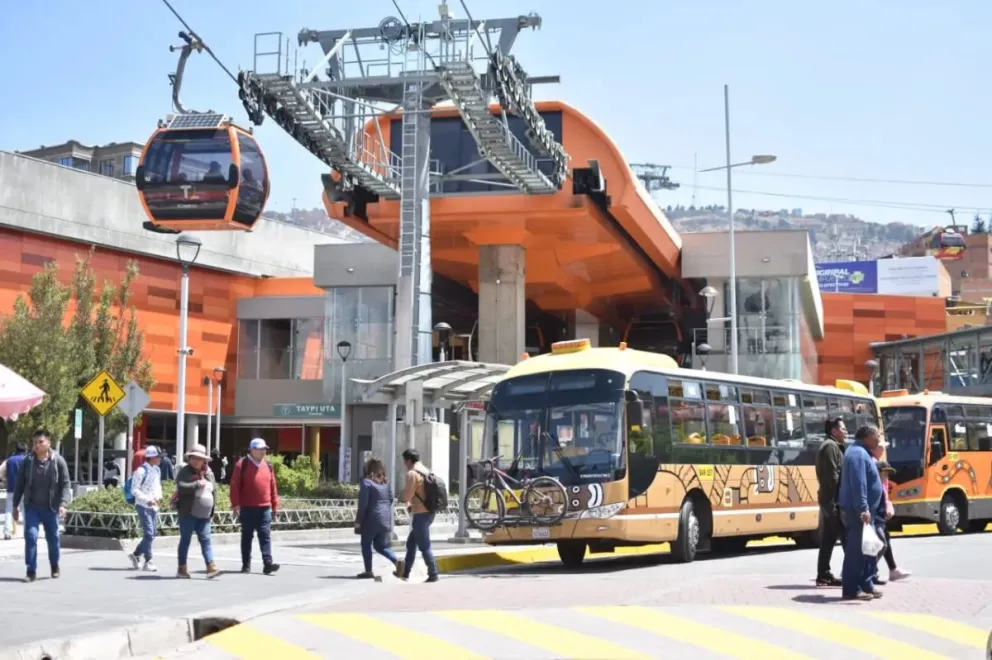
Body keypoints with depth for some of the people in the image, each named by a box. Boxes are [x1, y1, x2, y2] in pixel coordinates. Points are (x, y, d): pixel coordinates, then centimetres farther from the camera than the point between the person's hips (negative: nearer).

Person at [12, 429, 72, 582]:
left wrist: (63, 504, -18)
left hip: (51, 507, -1)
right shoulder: (28, 461, 0)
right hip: (32, 506, 1)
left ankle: (55, 567, 32)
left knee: (53, 538, 12)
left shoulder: (58, 461, -6)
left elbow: (66, 485, -6)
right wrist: (15, 505, 6)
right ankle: (31, 570, -6)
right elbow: (20, 484, 6)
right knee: (30, 536, -12)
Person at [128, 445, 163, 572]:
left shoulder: (157, 470, 12)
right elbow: (134, 490, -14)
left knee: (151, 535, 11)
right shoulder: (141, 471, -13)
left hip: (154, 506, 8)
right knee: (149, 534, -10)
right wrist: (147, 500, -22)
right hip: (143, 506, -8)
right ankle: (148, 561, -3)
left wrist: (159, 496, 4)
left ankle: (136, 554, 27)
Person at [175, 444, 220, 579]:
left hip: (204, 515, 5)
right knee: (185, 540, 3)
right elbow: (181, 487, -21)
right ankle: (182, 569, 11)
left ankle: (211, 567, -5)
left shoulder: (208, 473, 13)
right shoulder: (185, 471, -5)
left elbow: (214, 490, 18)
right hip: (188, 513, -5)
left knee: (205, 540, 0)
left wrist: (212, 509, 14)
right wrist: (197, 484, -20)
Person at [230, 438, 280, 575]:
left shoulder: (268, 466, 12)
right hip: (247, 508, -3)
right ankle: (246, 565, 12)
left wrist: (274, 505, 12)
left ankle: (267, 563, -8)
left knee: (265, 536, -3)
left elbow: (273, 486, 15)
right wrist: (235, 504, -12)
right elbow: (235, 485, -6)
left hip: (264, 508, 3)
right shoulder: (242, 465, -3)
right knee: (247, 536, 6)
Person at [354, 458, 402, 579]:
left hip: (372, 518, -6)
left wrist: (358, 521, -6)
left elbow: (363, 504, -11)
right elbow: (391, 499, 13)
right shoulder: (386, 482, 10)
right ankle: (397, 561, -5)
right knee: (381, 545, 14)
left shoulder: (367, 482, -9)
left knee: (366, 544, 9)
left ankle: (368, 570, 7)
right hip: (385, 519, 6)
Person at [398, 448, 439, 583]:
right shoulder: (426, 471, 14)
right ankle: (405, 572, 22)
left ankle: (433, 574, -1)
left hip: (420, 514, -9)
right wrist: (412, 503, 15)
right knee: (411, 542, 17)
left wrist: (401, 498, 4)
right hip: (428, 512, 9)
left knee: (424, 546, -3)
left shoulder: (412, 473, -14)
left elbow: (407, 495, -17)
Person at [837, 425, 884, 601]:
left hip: (863, 510, 11)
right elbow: (858, 484, -25)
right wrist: (863, 509, -29)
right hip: (857, 511, -11)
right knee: (856, 550, -8)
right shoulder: (858, 454, -16)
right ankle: (851, 590, -6)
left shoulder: (860, 452, 19)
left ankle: (866, 585, 20)